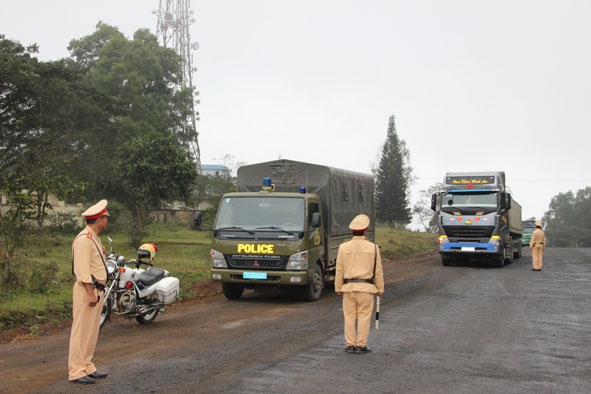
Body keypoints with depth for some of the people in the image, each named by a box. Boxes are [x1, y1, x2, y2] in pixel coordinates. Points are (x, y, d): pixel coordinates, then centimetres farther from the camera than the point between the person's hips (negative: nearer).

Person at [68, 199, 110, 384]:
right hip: (87, 290, -10)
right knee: (81, 331, -5)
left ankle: (87, 367, 21)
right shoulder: (84, 239, -15)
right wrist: (90, 293, -23)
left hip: (97, 290, 10)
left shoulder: (95, 238, 16)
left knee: (92, 332, 14)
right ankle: (76, 372, -1)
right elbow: (82, 269, -21)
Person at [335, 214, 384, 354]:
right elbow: (378, 271, 0)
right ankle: (361, 345, 5)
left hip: (348, 286, 1)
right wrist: (380, 289, 8)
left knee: (350, 317, 7)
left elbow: (339, 270, 1)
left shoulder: (343, 247, -1)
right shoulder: (373, 248, -2)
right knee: (364, 317, 4)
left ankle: (350, 345, 9)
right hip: (366, 287, -1)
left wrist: (338, 288, 8)